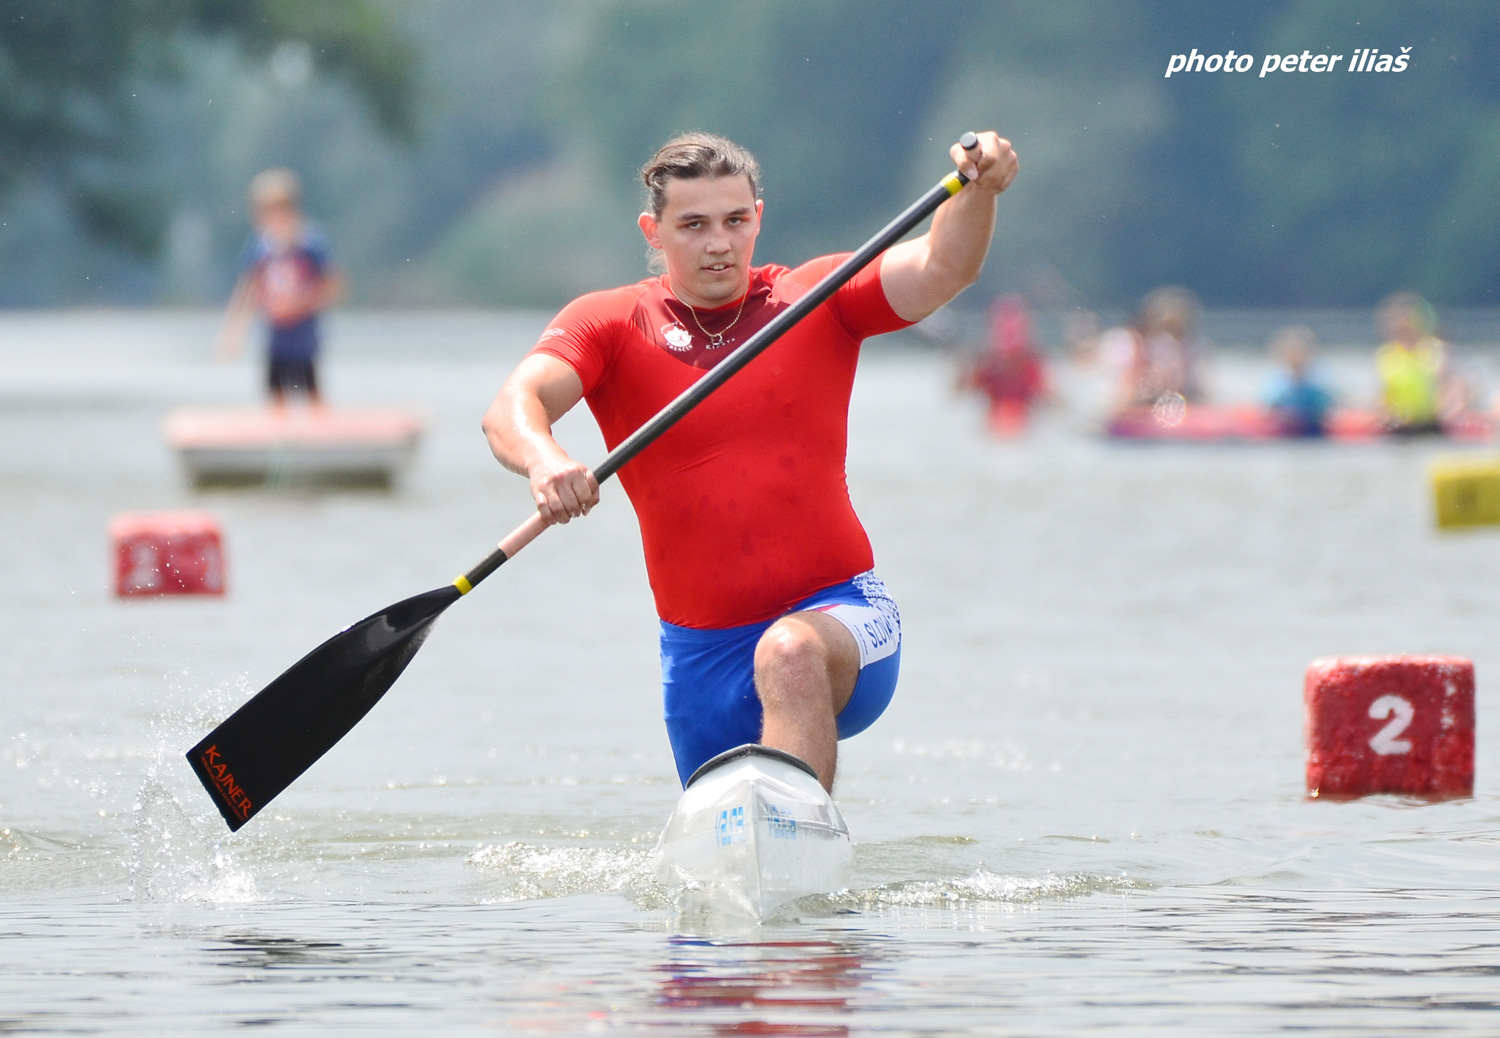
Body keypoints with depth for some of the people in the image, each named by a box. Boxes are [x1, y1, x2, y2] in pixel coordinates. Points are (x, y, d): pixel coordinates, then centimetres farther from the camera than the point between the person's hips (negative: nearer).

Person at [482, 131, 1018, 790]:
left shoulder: (818, 302, 1)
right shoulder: (611, 324, 0)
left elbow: (942, 268, -13)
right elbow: (512, 407, -17)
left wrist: (977, 191, -34)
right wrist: (542, 460, -40)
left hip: (839, 614, -3)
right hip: (699, 651, 3)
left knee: (790, 656, -37)